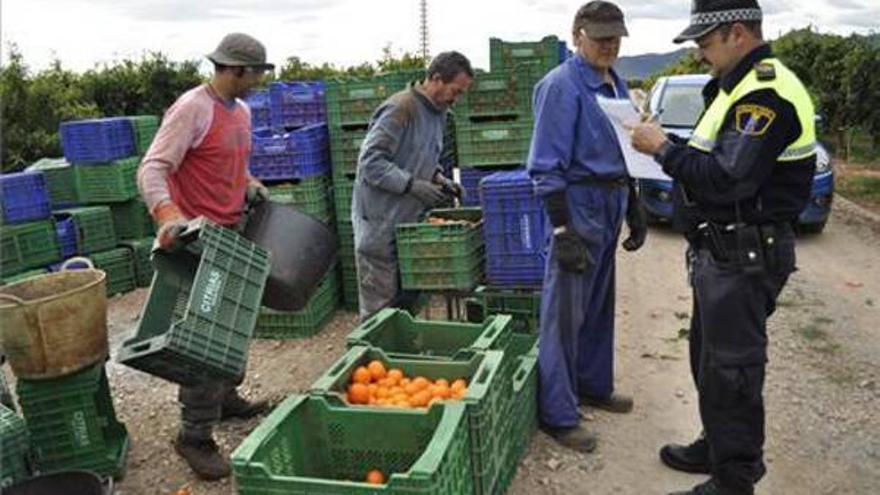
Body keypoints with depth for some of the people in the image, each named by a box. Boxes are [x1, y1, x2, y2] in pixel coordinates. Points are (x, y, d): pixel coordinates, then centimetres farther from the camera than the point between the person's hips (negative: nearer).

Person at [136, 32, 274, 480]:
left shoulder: (241, 110, 11)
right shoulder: (192, 108, -16)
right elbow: (152, 169, -23)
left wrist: (249, 184, 8)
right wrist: (167, 215, -38)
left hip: (231, 232, 9)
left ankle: (225, 400, 34)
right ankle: (195, 435, 5)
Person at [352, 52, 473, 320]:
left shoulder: (438, 111, 11)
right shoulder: (401, 108, -18)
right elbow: (371, 161, -21)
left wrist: (438, 177, 4)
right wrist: (413, 185, -24)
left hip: (409, 221, 8)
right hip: (380, 222, -8)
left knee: (408, 301, 12)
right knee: (380, 308, 1)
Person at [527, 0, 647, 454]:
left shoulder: (616, 85, 13)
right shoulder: (562, 86, -13)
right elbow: (547, 167, -17)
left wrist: (635, 209, 18)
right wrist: (563, 231, -22)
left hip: (612, 203, 9)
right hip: (578, 203, -9)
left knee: (599, 305, 18)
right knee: (565, 313, -4)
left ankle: (594, 385, 34)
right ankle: (558, 415, 5)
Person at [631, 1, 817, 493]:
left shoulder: (767, 94, -20)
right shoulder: (742, 87, 14)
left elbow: (725, 179, -27)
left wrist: (665, 148, -17)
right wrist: (669, 144, 3)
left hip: (746, 257, -10)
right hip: (724, 249, 11)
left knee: (731, 368, 0)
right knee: (709, 355, 20)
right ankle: (716, 446, 37)